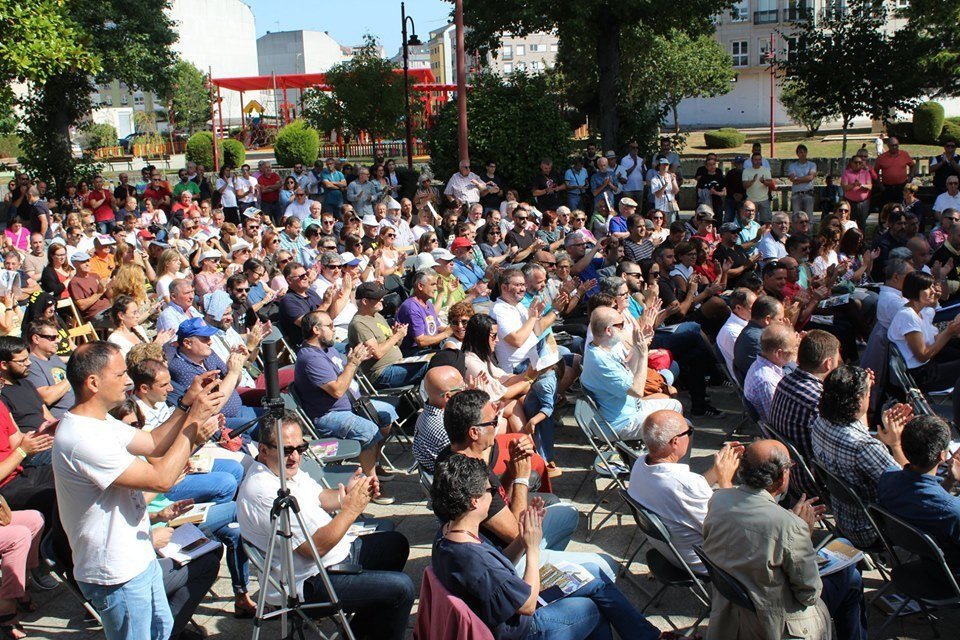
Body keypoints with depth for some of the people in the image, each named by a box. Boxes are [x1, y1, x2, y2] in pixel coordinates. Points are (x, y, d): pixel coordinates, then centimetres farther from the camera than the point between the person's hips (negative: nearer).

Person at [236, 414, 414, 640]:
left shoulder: (288, 469, 2)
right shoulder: (263, 493, -28)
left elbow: (320, 498, 14)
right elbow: (314, 548, -28)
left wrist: (347, 494, -6)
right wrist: (351, 509, -26)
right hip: (312, 585, -11)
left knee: (396, 543, 23)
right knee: (401, 587, -20)